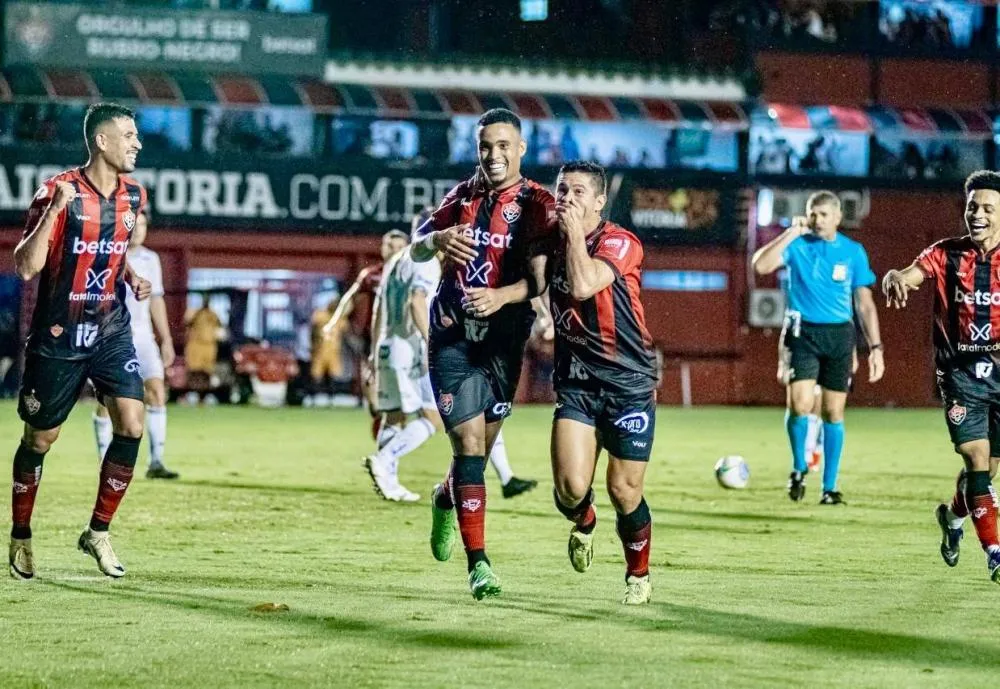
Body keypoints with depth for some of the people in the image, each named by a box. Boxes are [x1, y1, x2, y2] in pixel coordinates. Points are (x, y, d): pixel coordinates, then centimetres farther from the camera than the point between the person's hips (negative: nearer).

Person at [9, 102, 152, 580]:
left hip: (111, 333, 4)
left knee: (132, 427, -11)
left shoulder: (133, 195, 4)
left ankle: (99, 532, 3)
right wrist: (55, 209, -30)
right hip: (58, 338, -4)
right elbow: (25, 267, -20)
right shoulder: (58, 191, -14)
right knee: (39, 438, 6)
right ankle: (20, 538, 25)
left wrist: (132, 278, 2)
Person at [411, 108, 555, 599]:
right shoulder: (463, 196, 9)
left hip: (502, 338, -1)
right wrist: (437, 238, -12)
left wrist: (500, 296, -32)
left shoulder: (537, 205, -4)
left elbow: (539, 279, -13)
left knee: (481, 447, 8)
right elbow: (415, 250, 12)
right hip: (451, 334, 1)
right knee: (469, 441, -10)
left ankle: (447, 501, 44)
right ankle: (478, 562, -10)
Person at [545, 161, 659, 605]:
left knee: (624, 490, -2)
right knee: (570, 487, -13)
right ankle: (583, 523, 24)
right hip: (575, 381, 4)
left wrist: (576, 231, -20)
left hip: (629, 382, -4)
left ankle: (638, 574, 24)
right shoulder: (553, 242, 5)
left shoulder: (620, 243, -13)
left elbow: (582, 285, -30)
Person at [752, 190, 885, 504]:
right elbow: (761, 266, -16)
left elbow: (865, 303, 9)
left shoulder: (853, 252, 5)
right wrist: (791, 233, -16)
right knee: (800, 404, -17)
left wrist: (875, 347, 3)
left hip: (839, 336, 2)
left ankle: (830, 487, 13)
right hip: (803, 333, -2)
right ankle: (799, 469, 7)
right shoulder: (797, 245, 0)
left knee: (833, 411, 4)